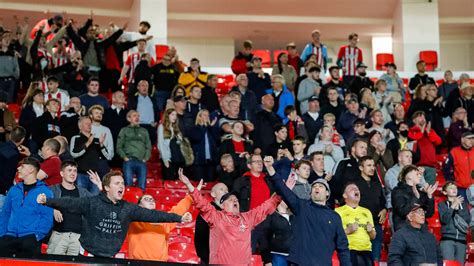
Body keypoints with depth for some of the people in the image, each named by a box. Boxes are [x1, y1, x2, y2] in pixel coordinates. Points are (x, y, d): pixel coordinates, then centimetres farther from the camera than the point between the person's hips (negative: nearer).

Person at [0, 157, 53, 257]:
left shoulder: (44, 191, 3)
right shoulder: (14, 190, 18)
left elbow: (47, 217, -3)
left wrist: (38, 235, -13)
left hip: (30, 237, -4)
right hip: (11, 236, 4)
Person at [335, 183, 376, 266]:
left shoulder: (366, 212, 23)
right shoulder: (338, 211, 7)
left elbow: (373, 237, 25)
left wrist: (371, 231, 4)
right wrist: (348, 230, -13)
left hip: (366, 251, 4)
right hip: (349, 251, -4)